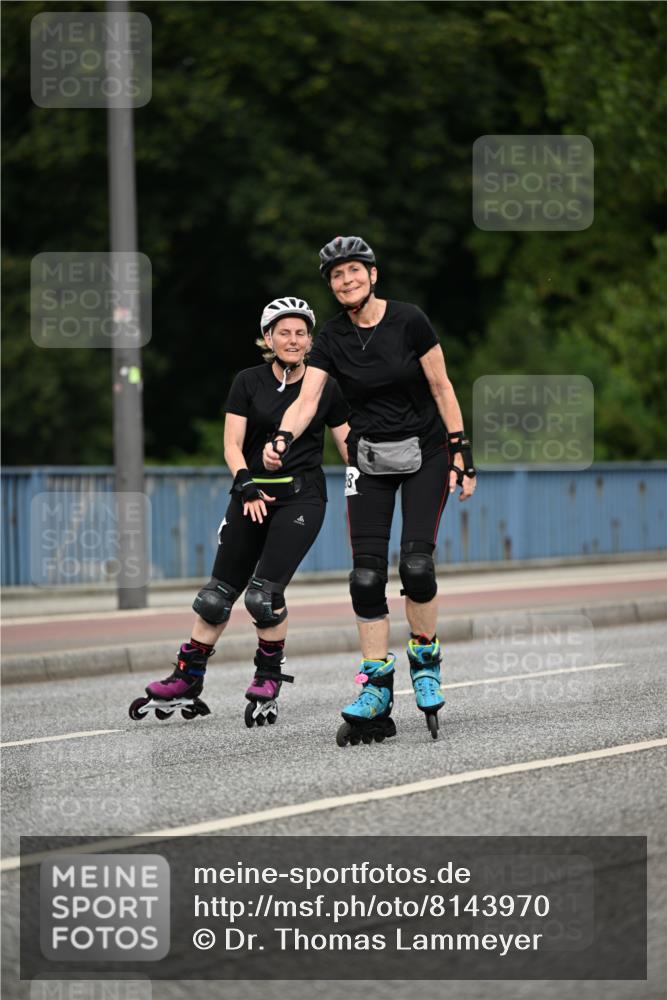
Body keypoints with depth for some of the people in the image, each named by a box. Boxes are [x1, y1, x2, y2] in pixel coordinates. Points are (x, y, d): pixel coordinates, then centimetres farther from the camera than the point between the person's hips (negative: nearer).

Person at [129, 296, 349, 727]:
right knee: (218, 593, 4)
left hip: (301, 497, -3)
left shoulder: (326, 388, 0)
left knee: (263, 594, -17)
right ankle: (186, 683, 16)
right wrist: (245, 484, -19)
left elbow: (348, 445, 3)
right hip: (253, 495, 3)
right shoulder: (249, 382, 2)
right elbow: (233, 444, -3)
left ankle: (269, 682, 1)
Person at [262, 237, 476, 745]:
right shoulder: (333, 339, -4)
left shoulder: (408, 321, -11)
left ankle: (425, 660, 8)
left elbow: (441, 387, -5)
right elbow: (307, 399, -14)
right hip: (370, 460, 3)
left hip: (425, 453, -2)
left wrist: (461, 453, -7)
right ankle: (376, 695, -3)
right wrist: (282, 440, -34)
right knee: (367, 574, -7)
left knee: (415, 562, -17)